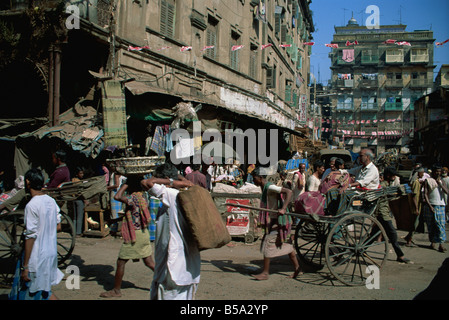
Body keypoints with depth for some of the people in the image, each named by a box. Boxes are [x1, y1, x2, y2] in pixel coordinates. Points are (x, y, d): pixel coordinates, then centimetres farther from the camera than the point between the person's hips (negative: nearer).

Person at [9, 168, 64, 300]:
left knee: (43, 292, 4)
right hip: (51, 253, 8)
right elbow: (58, 226, 12)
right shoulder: (51, 201, 4)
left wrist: (25, 266, -16)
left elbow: (30, 237, -19)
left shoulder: (32, 205, -18)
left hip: (37, 257, -8)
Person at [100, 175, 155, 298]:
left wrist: (124, 185, -18)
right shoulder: (142, 196, 9)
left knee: (121, 262, 4)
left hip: (134, 235, -8)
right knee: (149, 262, 13)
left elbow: (117, 197, -31)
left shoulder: (133, 197, -18)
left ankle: (116, 290, 14)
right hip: (144, 233, 8)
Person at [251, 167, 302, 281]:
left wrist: (283, 209, -33)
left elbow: (289, 192, -26)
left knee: (267, 245, -6)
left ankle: (265, 273, 0)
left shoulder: (270, 187, -18)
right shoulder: (265, 188, 11)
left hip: (277, 221, -10)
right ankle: (297, 267, 23)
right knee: (286, 244, 14)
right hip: (272, 221, 10)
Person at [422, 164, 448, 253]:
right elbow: (425, 194, -4)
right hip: (430, 205, -3)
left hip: (440, 206, 3)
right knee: (431, 225, 2)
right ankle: (432, 242, 12)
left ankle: (441, 244, -8)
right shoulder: (428, 180, 4)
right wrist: (429, 206, -13)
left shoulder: (441, 181, 15)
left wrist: (439, 183, -6)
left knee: (441, 225, -6)